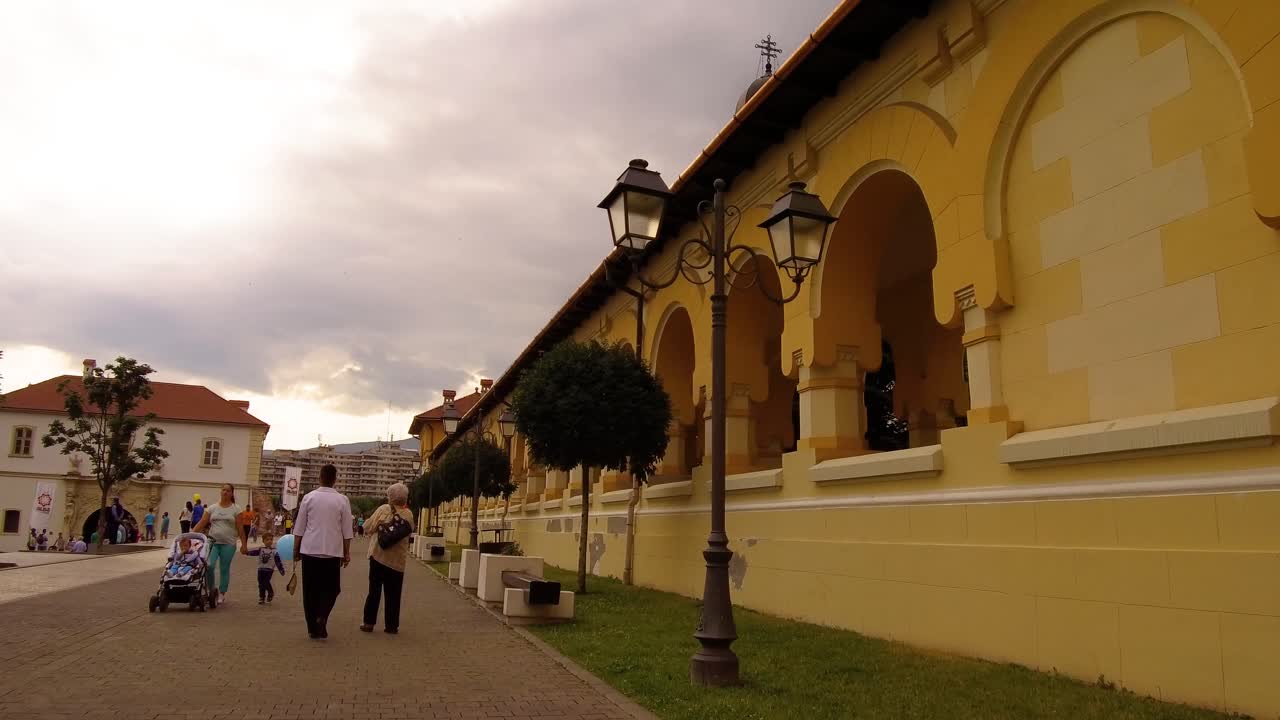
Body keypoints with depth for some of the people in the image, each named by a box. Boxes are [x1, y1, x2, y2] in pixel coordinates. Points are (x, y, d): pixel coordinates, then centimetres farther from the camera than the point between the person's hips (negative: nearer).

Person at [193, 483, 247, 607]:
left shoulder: (235, 509, 2)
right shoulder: (213, 508, 7)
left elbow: (240, 528, 0)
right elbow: (201, 523, 3)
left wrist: (244, 544, -4)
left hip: (228, 544, -1)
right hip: (213, 542, 1)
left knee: (224, 569, 4)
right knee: (209, 566, -14)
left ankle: (222, 594, 17)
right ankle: (212, 590, 8)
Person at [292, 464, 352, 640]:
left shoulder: (309, 497, -2)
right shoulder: (342, 500, -4)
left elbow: (299, 527, 2)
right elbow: (347, 531, -1)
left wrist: (296, 549, 12)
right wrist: (347, 553, 8)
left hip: (310, 551, 1)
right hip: (332, 552, -1)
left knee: (310, 590, 11)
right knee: (331, 589, 12)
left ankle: (313, 628, 14)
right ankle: (322, 617, -10)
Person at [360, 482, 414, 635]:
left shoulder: (383, 509, -9)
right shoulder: (409, 515, -3)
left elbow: (368, 526, -6)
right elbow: (409, 533, 5)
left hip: (378, 556, 0)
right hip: (397, 561, 0)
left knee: (374, 591, 12)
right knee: (393, 595, 9)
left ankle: (369, 622, 13)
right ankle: (391, 626, 9)